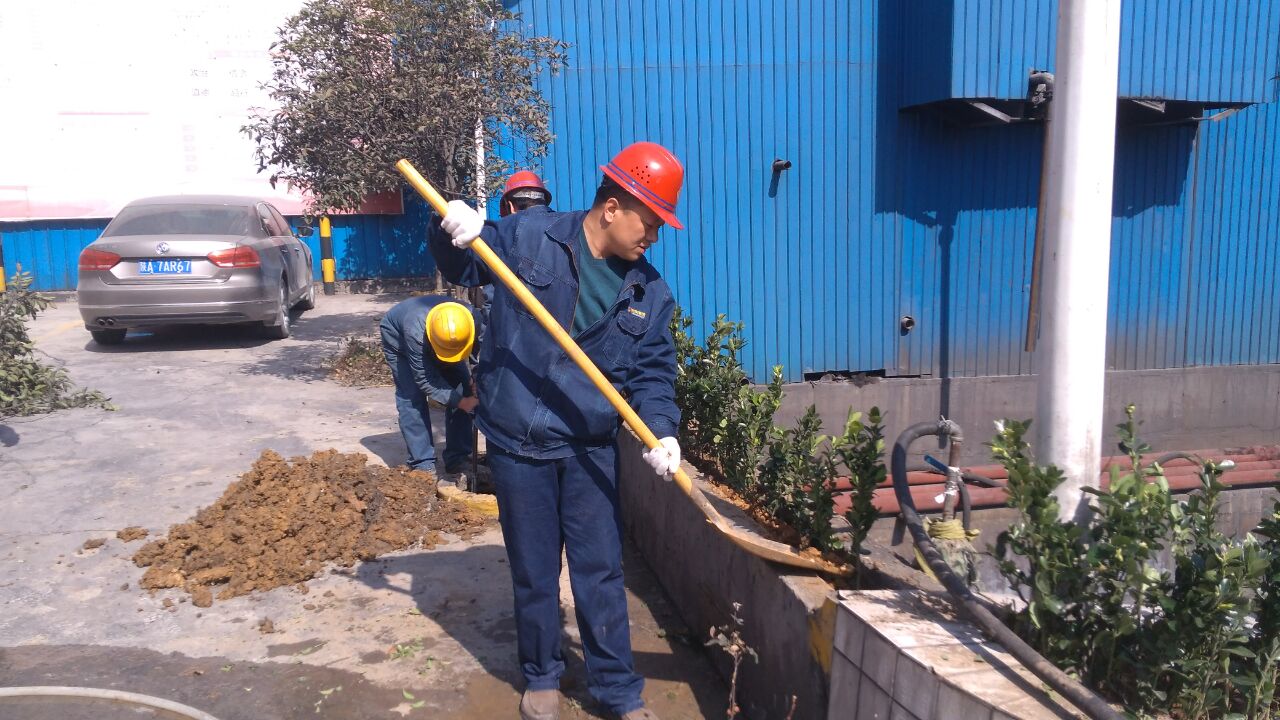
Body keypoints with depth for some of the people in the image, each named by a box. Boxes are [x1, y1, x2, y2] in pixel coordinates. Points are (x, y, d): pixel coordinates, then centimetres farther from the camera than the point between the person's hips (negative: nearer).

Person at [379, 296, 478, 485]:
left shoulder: (472, 318, -37)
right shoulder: (415, 333, -46)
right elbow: (425, 380, -36)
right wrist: (460, 401, -41)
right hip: (398, 337, -4)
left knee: (462, 389, -8)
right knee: (412, 397, -16)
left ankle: (458, 462, -1)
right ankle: (423, 466, -8)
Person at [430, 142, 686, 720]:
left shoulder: (649, 293, 0)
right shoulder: (527, 237, -8)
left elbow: (653, 372, 3)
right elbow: (461, 267, 5)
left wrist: (661, 430, -14)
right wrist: (454, 232, -18)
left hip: (591, 449, 2)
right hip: (518, 443, -2)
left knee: (601, 573, 10)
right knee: (533, 571, 12)